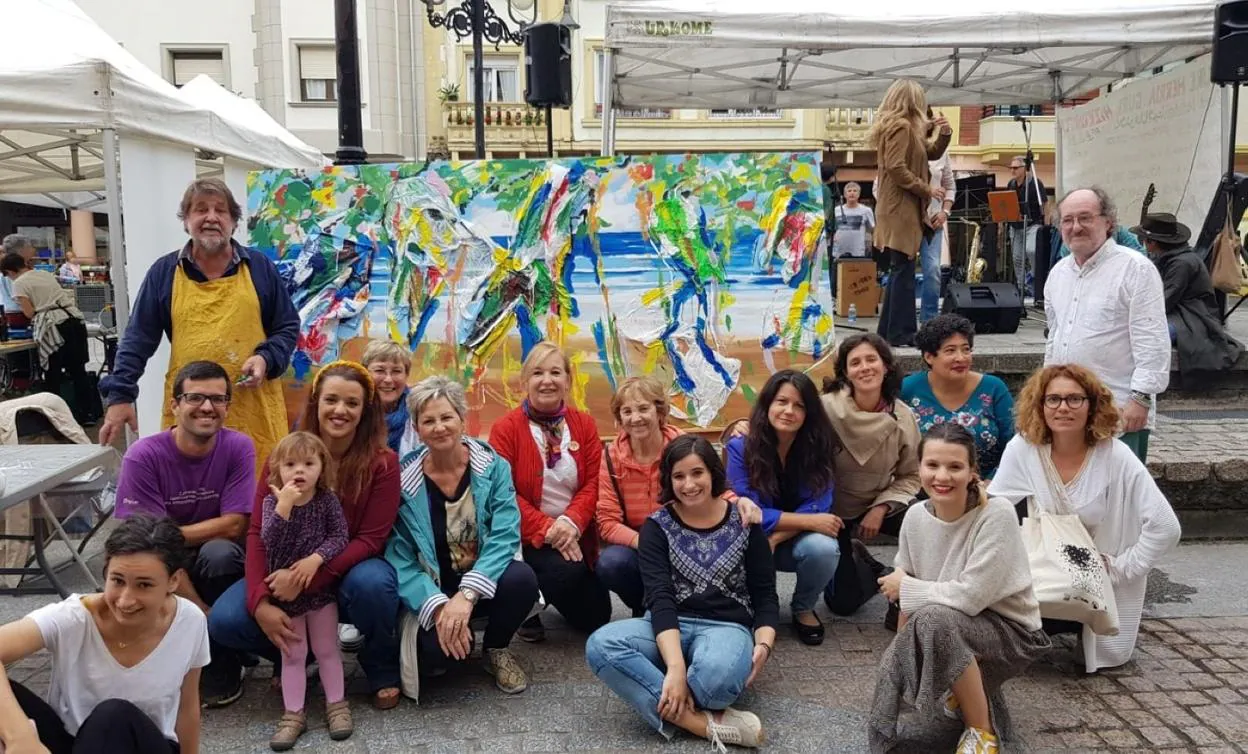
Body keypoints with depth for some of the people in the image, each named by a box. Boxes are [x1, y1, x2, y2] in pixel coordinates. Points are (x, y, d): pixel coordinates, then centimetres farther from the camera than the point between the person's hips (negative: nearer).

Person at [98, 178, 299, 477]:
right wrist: (120, 395, -1)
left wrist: (266, 358, -7)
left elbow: (287, 326, 12)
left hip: (254, 408, 0)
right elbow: (138, 339, 8)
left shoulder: (260, 267, 9)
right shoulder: (163, 272, 8)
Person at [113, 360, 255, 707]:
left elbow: (234, 526, -15)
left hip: (218, 565, 0)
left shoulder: (238, 447, -13)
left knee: (219, 552, -33)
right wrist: (205, 615, -25)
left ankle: (222, 673, -11)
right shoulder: (144, 456, -17)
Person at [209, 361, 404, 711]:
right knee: (224, 620, -22)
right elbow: (259, 532, -12)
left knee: (372, 582, -37)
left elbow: (370, 540, -16)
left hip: (351, 570, -2)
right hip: (288, 572, 3)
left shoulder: (382, 462, -13)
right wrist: (260, 602, -27)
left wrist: (309, 575, -32)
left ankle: (384, 671, -4)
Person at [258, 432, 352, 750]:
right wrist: (284, 506, -34)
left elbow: (340, 538, -12)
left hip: (321, 587, 0)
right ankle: (293, 714, 19)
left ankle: (336, 704, 24)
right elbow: (268, 542, -24)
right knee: (292, 654, 10)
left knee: (326, 649, 11)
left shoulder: (327, 500, -9)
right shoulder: (272, 502, -10)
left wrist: (315, 559, -27)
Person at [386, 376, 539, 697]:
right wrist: (438, 606, -28)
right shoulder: (403, 478, -10)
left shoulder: (493, 466, -8)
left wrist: (467, 594, -30)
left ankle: (496, 648, 2)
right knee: (434, 651, -30)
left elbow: (506, 535, -17)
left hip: (484, 583, 1)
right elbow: (400, 558, -13)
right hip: (433, 591, -1)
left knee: (522, 578, -31)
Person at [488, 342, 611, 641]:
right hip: (527, 536, -4)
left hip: (574, 534, 5)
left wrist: (571, 522, -21)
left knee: (596, 618, 5)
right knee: (567, 571, -34)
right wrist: (547, 530, -22)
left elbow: (594, 482, -3)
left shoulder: (584, 424, 2)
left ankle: (550, 594, 36)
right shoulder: (506, 428, -9)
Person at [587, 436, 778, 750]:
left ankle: (673, 710, -8)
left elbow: (765, 595, 6)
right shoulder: (657, 526, 1)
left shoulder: (744, 522, 3)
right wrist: (675, 666, -28)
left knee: (715, 677, -40)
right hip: (669, 627, 2)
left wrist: (764, 643, -17)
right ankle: (706, 723, -29)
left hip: (728, 626, -2)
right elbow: (660, 598, -12)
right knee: (600, 645, -30)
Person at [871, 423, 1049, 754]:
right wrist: (901, 647, -6)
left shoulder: (997, 515, -24)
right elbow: (909, 596, 3)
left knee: (936, 619, -33)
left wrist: (905, 586, -17)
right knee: (892, 672, -17)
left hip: (1011, 632, -5)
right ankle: (964, 693, 15)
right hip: (951, 632, 6)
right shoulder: (916, 516, -7)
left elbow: (971, 595, -29)